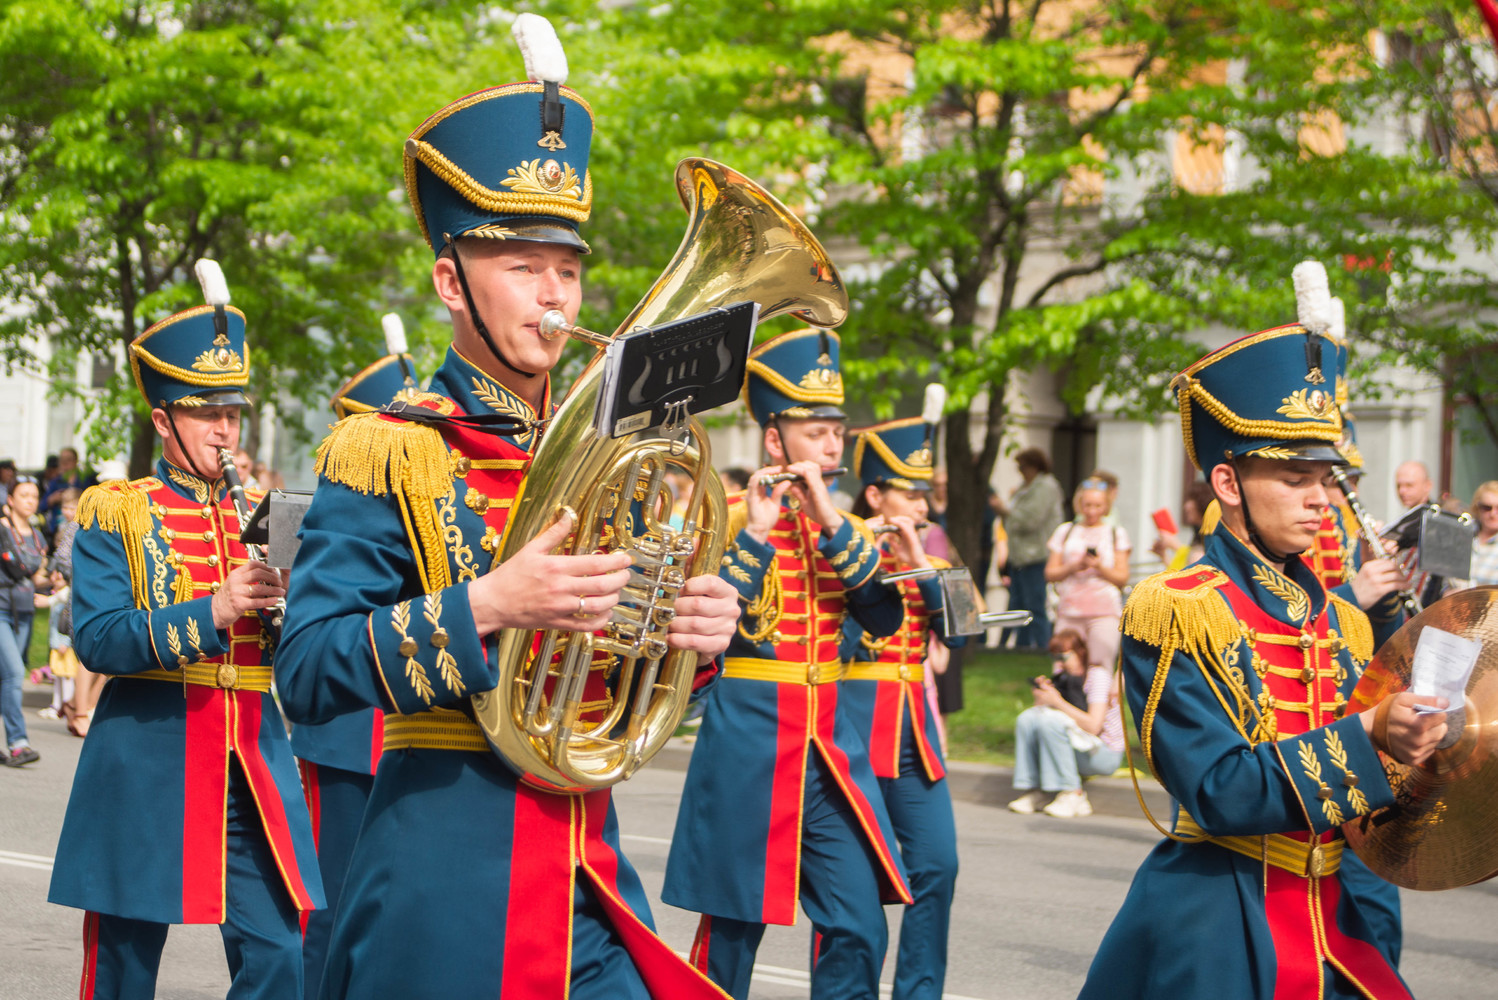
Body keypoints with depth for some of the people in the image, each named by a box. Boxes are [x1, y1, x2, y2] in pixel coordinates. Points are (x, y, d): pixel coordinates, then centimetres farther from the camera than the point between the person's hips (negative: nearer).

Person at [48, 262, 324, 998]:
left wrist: (286, 606, -11)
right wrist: (211, 613, -20)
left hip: (253, 769, 3)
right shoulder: (113, 513, 2)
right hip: (144, 766, -3)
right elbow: (96, 639, -10)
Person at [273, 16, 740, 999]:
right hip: (444, 877, -5)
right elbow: (305, 676, -13)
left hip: (589, 877, 5)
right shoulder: (384, 451, -5)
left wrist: (698, 636, -5)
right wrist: (485, 605, -25)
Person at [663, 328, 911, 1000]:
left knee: (859, 928, -1)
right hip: (749, 737, -5)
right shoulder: (731, 517, -4)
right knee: (734, 926, 2)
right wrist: (754, 532, -22)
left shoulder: (840, 526, 11)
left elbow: (885, 618, -5)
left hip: (828, 738, 5)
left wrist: (831, 522, -13)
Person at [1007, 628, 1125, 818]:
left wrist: (1057, 701, -24)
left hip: (1106, 754, -7)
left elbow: (1094, 726, -23)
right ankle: (1033, 792, -12)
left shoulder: (1098, 675, -13)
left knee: (1049, 721, -29)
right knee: (1027, 718, -12)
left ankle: (1072, 794, -22)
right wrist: (1043, 694, -17)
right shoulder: (1063, 674, 8)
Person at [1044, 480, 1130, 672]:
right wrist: (1073, 567, -8)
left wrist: (1100, 567, -12)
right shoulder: (1065, 531, 14)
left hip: (1104, 612, -2)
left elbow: (1122, 578, 5)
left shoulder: (1117, 534, 10)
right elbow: (1050, 573, 10)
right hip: (1069, 610, 2)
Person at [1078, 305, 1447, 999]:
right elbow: (1218, 794, -19)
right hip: (1213, 937, -6)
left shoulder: (1342, 623, 10)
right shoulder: (1172, 611, -10)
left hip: (1328, 930, 6)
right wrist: (1367, 734, -24)